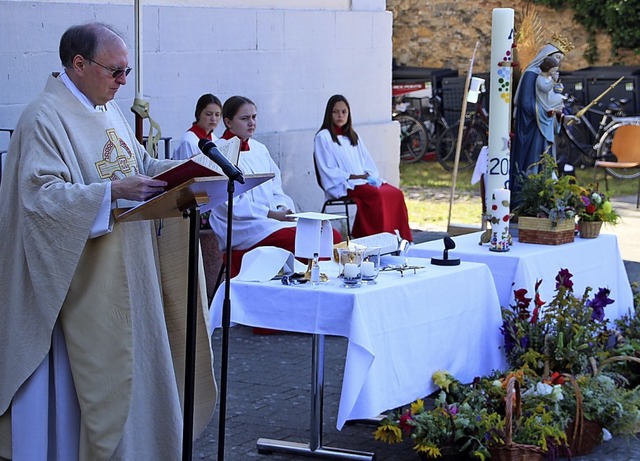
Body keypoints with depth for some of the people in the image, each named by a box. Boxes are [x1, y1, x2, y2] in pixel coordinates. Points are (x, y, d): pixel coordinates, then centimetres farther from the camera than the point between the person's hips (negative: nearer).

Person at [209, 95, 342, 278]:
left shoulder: (259, 149, 20)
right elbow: (232, 203, -11)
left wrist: (283, 208, -1)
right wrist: (271, 214, -15)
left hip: (276, 217, 7)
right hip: (242, 227, -7)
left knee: (333, 235, -15)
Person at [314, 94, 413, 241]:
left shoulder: (353, 136, 23)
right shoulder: (323, 137, 2)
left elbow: (367, 162, 19)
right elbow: (327, 170, -6)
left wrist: (369, 175, -3)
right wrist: (351, 177, -14)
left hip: (363, 181, 6)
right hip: (342, 186, -6)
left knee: (396, 193, -21)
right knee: (377, 195, -33)